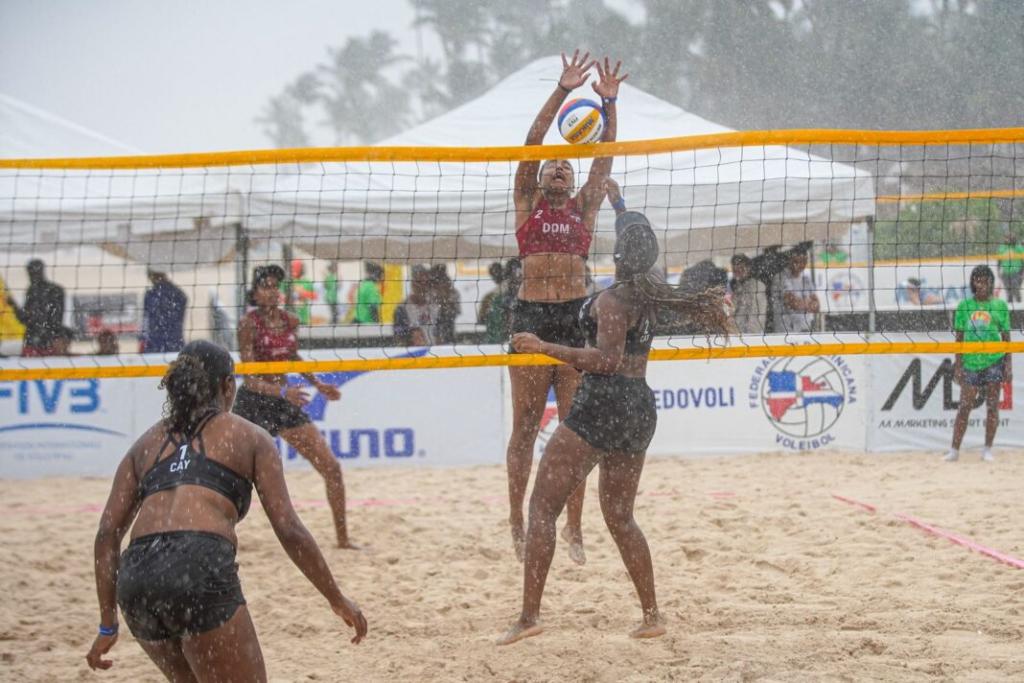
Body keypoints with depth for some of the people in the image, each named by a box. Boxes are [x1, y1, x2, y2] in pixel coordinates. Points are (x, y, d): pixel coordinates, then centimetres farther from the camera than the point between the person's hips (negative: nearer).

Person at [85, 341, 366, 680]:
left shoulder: (147, 442, 26)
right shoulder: (249, 437, 17)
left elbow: (107, 534, 16)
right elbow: (289, 530, 9)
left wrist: (108, 625, 18)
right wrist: (338, 600, 17)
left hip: (136, 576, 5)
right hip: (202, 569, -5)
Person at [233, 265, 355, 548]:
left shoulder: (290, 321, 3)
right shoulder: (249, 323, -14)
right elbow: (249, 377, -19)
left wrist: (318, 384, 14)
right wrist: (282, 391, -33)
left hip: (285, 401, 5)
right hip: (253, 403, -5)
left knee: (331, 467, -1)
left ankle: (343, 538, 9)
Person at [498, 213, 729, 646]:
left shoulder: (611, 300, -14)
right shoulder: (650, 294, 9)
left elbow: (607, 360, -23)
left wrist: (545, 348, -22)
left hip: (602, 404, -8)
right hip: (640, 410, 8)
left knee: (542, 506, -4)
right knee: (620, 517, 20)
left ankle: (530, 615, -12)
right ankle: (652, 616, 17)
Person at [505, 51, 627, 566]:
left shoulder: (584, 207, 15)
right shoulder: (527, 203, 10)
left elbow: (605, 156, 6)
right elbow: (533, 142, 0)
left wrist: (608, 103, -4)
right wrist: (562, 91, -7)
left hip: (577, 315, 2)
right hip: (531, 314, -2)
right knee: (525, 426, 1)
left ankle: (574, 526, 5)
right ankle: (517, 520, 9)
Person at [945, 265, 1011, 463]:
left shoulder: (1000, 306, 2)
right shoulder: (964, 306, 4)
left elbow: (1006, 337, 4)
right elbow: (960, 338, 6)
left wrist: (1008, 365, -1)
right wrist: (958, 365, 1)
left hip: (995, 362, 0)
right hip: (971, 363, 0)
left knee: (992, 406, 1)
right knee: (964, 407, -1)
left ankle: (988, 450, 8)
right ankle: (954, 450, 2)